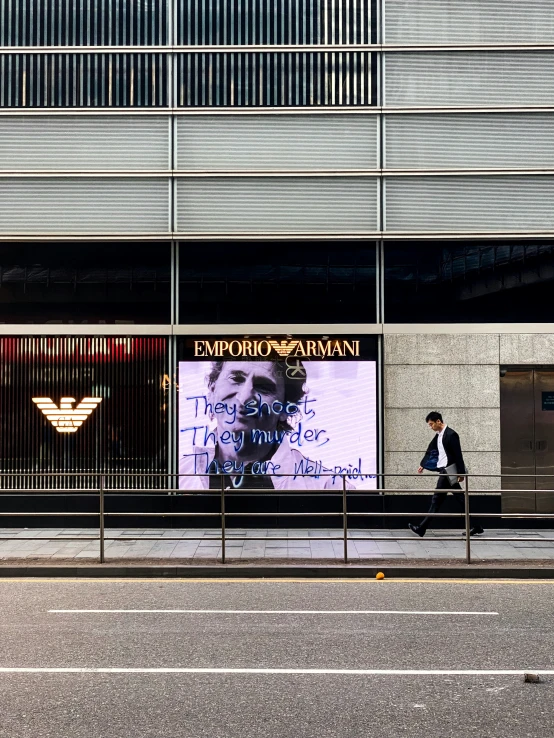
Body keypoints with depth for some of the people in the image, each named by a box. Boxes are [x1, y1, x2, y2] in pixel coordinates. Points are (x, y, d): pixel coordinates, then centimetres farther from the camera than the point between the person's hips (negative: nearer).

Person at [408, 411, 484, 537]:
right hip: (444, 471, 9)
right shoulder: (438, 435, 13)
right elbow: (430, 450, 19)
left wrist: (461, 473, -16)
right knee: (460, 500, 9)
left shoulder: (451, 434, -13)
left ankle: (422, 528, 2)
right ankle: (476, 527, 11)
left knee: (437, 499, -3)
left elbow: (458, 455, -15)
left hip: (448, 472, -9)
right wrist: (422, 465, 13)